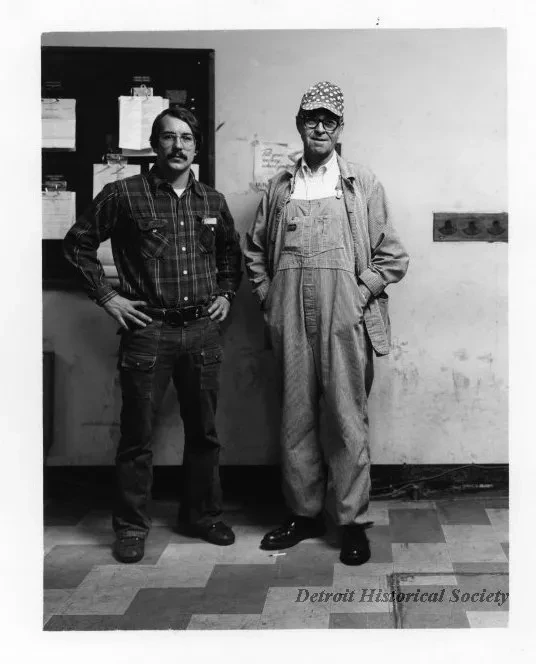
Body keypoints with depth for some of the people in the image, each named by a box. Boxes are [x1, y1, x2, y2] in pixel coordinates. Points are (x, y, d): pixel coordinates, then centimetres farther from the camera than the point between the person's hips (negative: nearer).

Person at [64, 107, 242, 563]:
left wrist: (226, 294, 14)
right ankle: (131, 527, 16)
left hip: (203, 329, 4)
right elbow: (78, 242, 2)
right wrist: (106, 296, -3)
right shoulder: (124, 194, -3)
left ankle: (202, 516, 27)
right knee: (137, 435, 2)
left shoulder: (212, 201, 9)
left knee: (204, 431, 12)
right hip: (147, 328, -4)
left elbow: (232, 251, 25)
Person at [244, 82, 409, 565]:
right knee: (296, 417, 8)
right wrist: (269, 297, 9)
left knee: (347, 420, -1)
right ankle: (304, 512, 21)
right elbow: (255, 250, 19)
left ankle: (353, 521, 9)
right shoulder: (280, 187, 13)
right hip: (291, 324, 3)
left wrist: (362, 294, -5)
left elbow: (392, 257, 4)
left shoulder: (363, 185, 5)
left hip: (345, 321, -3)